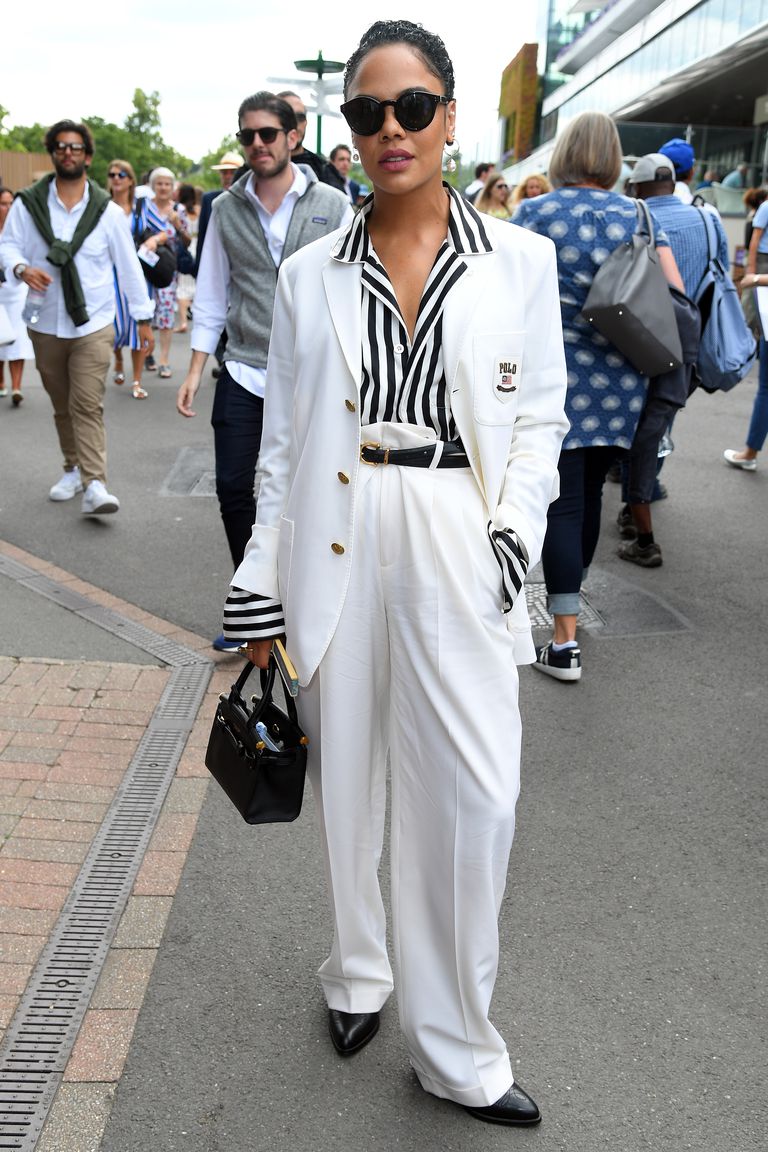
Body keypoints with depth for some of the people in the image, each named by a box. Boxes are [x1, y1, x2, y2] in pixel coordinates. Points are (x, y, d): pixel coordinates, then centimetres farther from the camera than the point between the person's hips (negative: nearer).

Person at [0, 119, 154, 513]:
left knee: (87, 406, -13)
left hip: (93, 325, -2)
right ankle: (73, 469, 28)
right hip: (45, 326, 3)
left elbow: (129, 266, 5)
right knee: (62, 406, 12)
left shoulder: (107, 210, 2)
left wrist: (143, 317, 4)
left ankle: (95, 485, -16)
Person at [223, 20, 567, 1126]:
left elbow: (539, 422, 6)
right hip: (335, 550, 1)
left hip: (458, 550, -1)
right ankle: (357, 972, 38)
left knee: (474, 795, -2)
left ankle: (458, 1049, 18)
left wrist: (513, 536, -10)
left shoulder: (520, 261, 4)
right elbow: (282, 442, 7)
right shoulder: (309, 274, 6)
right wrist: (260, 588, 4)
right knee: (345, 776, 12)